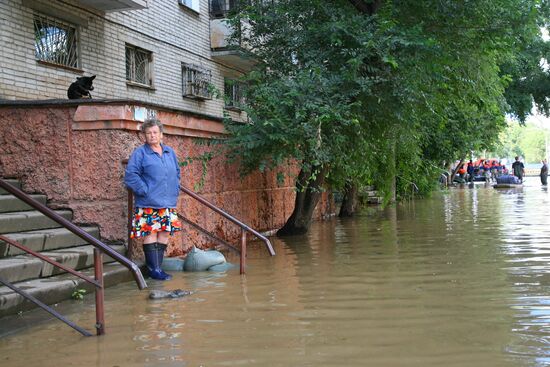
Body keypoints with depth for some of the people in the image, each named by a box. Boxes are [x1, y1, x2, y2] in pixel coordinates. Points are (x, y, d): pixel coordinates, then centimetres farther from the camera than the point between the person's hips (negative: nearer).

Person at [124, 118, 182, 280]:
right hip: (148, 204, -6)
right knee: (150, 234, -6)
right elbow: (130, 175, -11)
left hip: (168, 203, 6)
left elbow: (177, 173, 25)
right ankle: (154, 269, 2)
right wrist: (144, 191, -14)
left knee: (165, 234, 6)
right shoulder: (140, 153, -4)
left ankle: (156, 267, 16)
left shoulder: (170, 152, 14)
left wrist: (175, 191, 14)